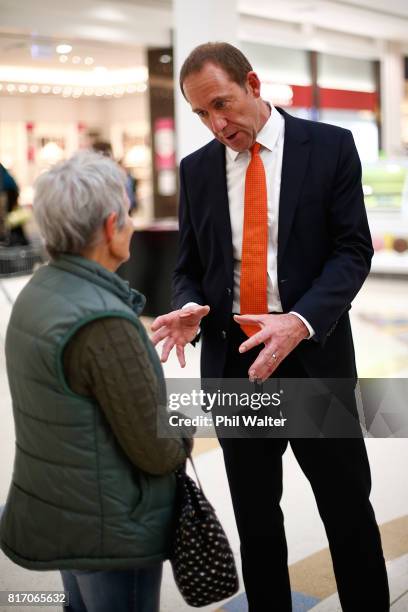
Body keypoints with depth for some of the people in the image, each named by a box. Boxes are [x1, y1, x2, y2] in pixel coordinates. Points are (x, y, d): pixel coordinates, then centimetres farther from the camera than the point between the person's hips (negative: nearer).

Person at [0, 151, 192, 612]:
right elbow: (157, 449, -22)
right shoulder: (103, 321, -27)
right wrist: (182, 436, -1)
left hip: (56, 513, 9)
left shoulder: (38, 292, 1)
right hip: (111, 527, -8)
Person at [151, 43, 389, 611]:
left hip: (312, 354, -3)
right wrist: (189, 309, -12)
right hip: (232, 358, 3)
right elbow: (190, 265, 11)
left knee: (349, 509, 7)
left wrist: (299, 322, -23)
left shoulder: (330, 146, -3)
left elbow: (352, 250, -8)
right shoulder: (197, 168, 7)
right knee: (255, 516, 14)